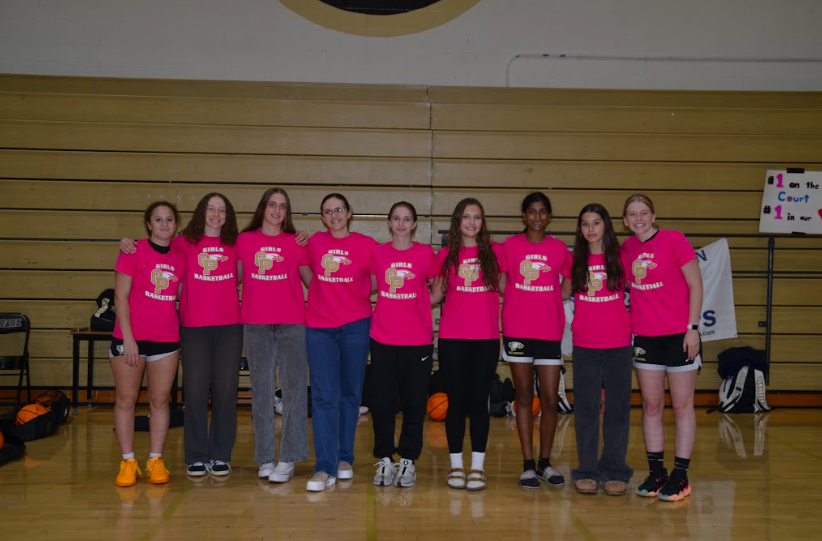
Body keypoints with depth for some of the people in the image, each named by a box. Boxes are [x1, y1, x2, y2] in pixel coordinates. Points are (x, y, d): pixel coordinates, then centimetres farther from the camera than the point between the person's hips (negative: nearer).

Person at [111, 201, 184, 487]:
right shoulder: (133, 251, -4)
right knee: (126, 400, 3)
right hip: (130, 338, -3)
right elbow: (120, 296, -6)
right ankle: (128, 462, 13)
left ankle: (156, 461, 16)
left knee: (160, 401, 7)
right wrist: (127, 338, -12)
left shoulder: (180, 257, 7)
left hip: (167, 339, 3)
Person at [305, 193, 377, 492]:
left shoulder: (367, 244, 0)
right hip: (319, 327, 0)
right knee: (324, 396, -6)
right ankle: (325, 467, -5)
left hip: (355, 326, 0)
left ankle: (344, 458, 23)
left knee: (350, 394, 9)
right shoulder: (314, 242, 4)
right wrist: (322, 297, 10)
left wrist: (357, 298, 3)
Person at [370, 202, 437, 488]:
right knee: (382, 401, 3)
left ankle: (407, 459, 16)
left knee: (414, 402, 4)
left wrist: (419, 309, 1)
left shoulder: (425, 253, 1)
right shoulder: (378, 252, 4)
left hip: (418, 339, -1)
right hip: (383, 338, 1)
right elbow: (370, 287, 14)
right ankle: (384, 459, 15)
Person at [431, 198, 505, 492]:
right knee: (456, 401, 4)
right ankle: (456, 465, 15)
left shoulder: (494, 251, 5)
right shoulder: (446, 255, 6)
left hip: (486, 338, 0)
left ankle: (478, 467, 12)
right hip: (452, 338, 0)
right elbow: (435, 295, 11)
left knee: (479, 401, 3)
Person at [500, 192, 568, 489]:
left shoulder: (559, 248, 6)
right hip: (517, 331, -1)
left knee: (550, 400, 1)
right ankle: (528, 465, 12)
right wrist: (519, 307, -3)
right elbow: (502, 286, 7)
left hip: (550, 331, 1)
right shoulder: (510, 245, 3)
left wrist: (548, 305, 2)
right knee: (524, 397, 5)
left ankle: (545, 462, 17)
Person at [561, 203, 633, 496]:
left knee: (617, 406, 4)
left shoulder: (620, 257, 2)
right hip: (585, 345, 1)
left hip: (618, 345, -1)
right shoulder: (575, 261, 6)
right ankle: (587, 471, 13)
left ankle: (614, 471, 14)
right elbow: (563, 294, 14)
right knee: (586, 408, 4)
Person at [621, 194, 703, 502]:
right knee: (651, 406, 8)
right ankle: (656, 473, 18)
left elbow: (695, 286, -7)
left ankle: (680, 477, 10)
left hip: (680, 334, -5)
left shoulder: (674, 240, -8)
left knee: (682, 406, 3)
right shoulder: (627, 248, 5)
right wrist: (630, 326, 6)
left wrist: (693, 328, -12)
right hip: (645, 336, 5)